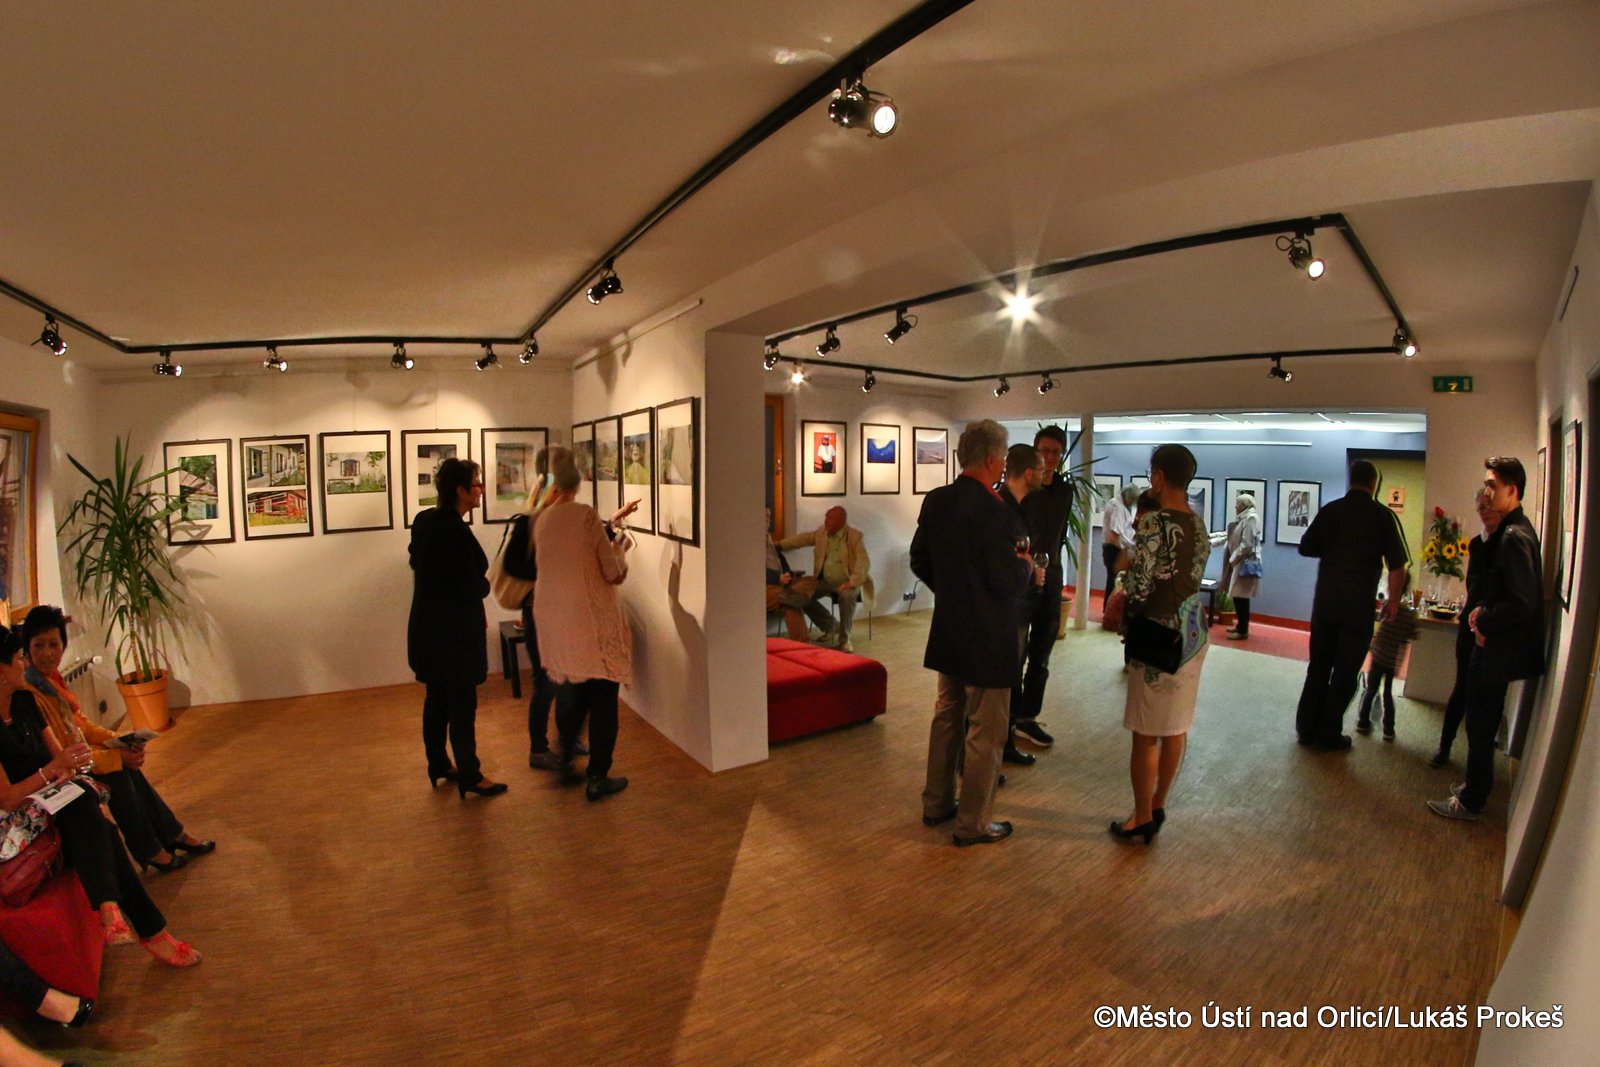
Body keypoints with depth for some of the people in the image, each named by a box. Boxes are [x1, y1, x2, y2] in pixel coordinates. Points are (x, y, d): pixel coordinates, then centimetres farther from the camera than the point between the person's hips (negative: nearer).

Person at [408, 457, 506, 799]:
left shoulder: (424, 520, 4)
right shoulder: (456, 531, -23)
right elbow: (475, 588, -21)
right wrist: (492, 580, -1)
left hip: (428, 627, 9)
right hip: (455, 632, -9)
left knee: (437, 698, 19)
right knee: (463, 704, 2)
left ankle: (438, 765, 33)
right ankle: (469, 776, 13)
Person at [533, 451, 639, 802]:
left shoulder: (541, 520, 3)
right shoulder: (586, 515, -15)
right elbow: (615, 573, -13)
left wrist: (611, 523, 27)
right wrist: (622, 544, 5)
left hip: (553, 620, 6)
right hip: (592, 623, -6)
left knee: (569, 693, 22)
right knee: (602, 699, 6)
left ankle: (565, 763, 32)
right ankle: (597, 778, 12)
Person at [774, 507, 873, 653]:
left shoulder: (854, 536, -14)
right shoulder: (821, 532, 2)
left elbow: (864, 562, -21)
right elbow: (803, 538, 11)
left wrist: (852, 583, -33)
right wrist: (779, 544, 1)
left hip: (846, 582, -5)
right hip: (825, 581, 5)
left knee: (847, 596, -37)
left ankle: (844, 639, -17)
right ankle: (829, 625, 10)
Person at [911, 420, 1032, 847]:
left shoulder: (935, 501, 0)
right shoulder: (994, 511, -23)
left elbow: (919, 561, 9)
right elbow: (1008, 583, -22)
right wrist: (1026, 566, -1)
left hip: (947, 633, 8)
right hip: (987, 640, -7)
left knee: (947, 717, 21)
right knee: (985, 732, 7)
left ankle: (936, 804, 34)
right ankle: (972, 824, 20)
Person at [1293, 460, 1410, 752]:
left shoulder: (1330, 510, 2)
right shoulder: (1383, 516, -5)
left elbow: (1306, 547, 8)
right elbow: (1397, 565, -6)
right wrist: (1393, 600, 5)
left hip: (1325, 599, 3)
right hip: (1358, 604, -3)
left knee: (1318, 666, 13)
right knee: (1345, 672, 6)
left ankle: (1306, 728, 20)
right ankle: (1328, 736, 11)